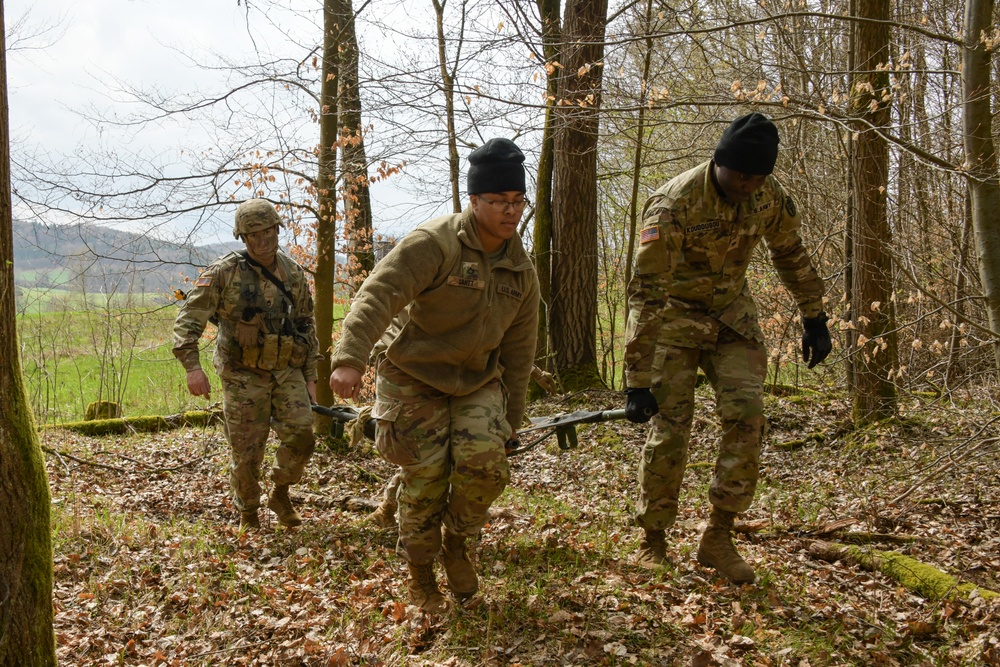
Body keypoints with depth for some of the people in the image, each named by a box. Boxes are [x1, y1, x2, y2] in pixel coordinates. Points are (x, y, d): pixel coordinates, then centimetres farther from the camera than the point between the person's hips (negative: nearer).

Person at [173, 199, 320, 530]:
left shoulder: (294, 272, 2)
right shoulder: (224, 272, -12)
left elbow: (306, 325, 11)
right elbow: (189, 318, -15)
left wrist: (310, 376, 9)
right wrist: (192, 365, -29)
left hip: (286, 370, 3)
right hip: (244, 375, -3)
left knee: (301, 434, -12)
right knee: (246, 453, 1)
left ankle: (280, 494, 16)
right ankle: (248, 515, 26)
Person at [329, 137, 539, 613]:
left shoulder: (521, 271, 4)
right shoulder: (434, 244, -17)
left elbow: (518, 350, 12)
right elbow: (378, 295, -29)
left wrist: (511, 416, 13)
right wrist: (350, 358, -44)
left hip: (478, 384, 4)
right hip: (415, 381, -4)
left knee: (484, 460, -19)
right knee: (425, 481, -2)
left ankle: (456, 542, 11)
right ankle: (420, 576, 23)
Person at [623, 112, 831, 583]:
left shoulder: (769, 196, -12)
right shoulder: (673, 205, -30)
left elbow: (789, 253, 8)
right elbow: (645, 294, -31)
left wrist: (814, 317, 11)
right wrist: (637, 381, -32)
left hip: (731, 314, 5)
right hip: (673, 316, -4)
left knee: (746, 416, -9)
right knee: (670, 427, -9)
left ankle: (718, 538, 3)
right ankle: (652, 540, 9)